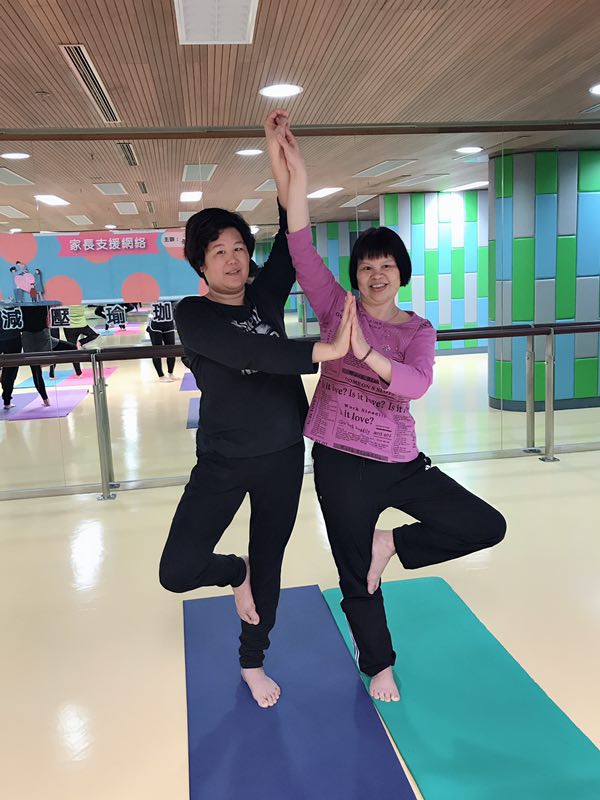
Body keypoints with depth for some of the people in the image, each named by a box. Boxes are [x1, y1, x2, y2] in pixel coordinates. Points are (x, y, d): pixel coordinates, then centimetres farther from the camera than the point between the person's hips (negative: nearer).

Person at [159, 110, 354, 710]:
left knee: (269, 564, 15)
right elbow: (250, 352, -25)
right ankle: (235, 573, 24)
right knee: (177, 570, -12)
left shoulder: (264, 296, 4)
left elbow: (293, 236, -3)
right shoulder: (192, 314, -9)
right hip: (223, 460, -3)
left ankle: (252, 662, 40)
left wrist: (281, 164, -12)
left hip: (283, 455, 3)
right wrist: (322, 352, -34)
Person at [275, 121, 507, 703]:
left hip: (401, 462, 2)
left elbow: (417, 383, -19)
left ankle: (391, 544, 16)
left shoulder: (418, 330, 1)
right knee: (355, 577, 10)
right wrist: (296, 175, -23)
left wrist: (366, 353, -34)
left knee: (487, 527, 1)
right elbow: (302, 251, -15)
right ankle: (379, 665, 38)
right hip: (341, 463, -2)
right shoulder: (336, 309, -1)